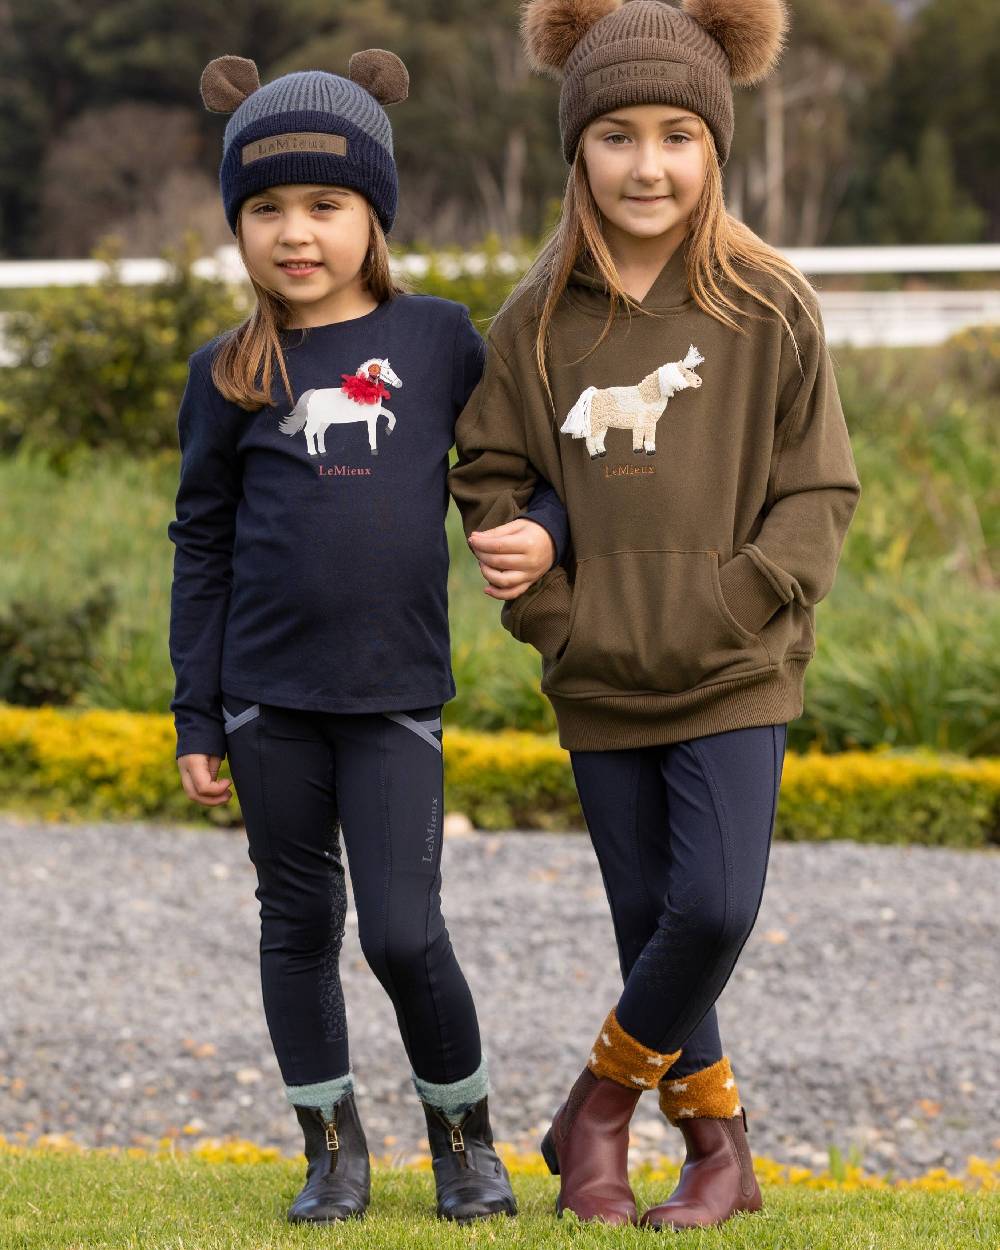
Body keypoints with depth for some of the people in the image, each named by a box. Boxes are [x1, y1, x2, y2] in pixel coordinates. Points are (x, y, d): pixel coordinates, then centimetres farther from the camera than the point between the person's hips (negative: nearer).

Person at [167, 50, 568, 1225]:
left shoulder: (438, 338, 2)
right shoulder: (228, 376, 3)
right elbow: (201, 548, 7)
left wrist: (540, 528, -13)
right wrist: (197, 719, 5)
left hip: (397, 694, -1)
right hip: (269, 693, 2)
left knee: (404, 932, -7)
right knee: (299, 923, 8)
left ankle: (464, 1132, 16)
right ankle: (332, 1147, 22)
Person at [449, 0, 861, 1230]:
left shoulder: (770, 310, -4)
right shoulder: (537, 322, 1)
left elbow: (817, 493, -1)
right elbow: (490, 477, 8)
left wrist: (733, 605, -11)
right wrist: (550, 610, -4)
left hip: (734, 675, -2)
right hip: (601, 678, 2)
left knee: (715, 908, -14)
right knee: (651, 927, 6)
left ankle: (601, 1101, 9)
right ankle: (717, 1143, 22)